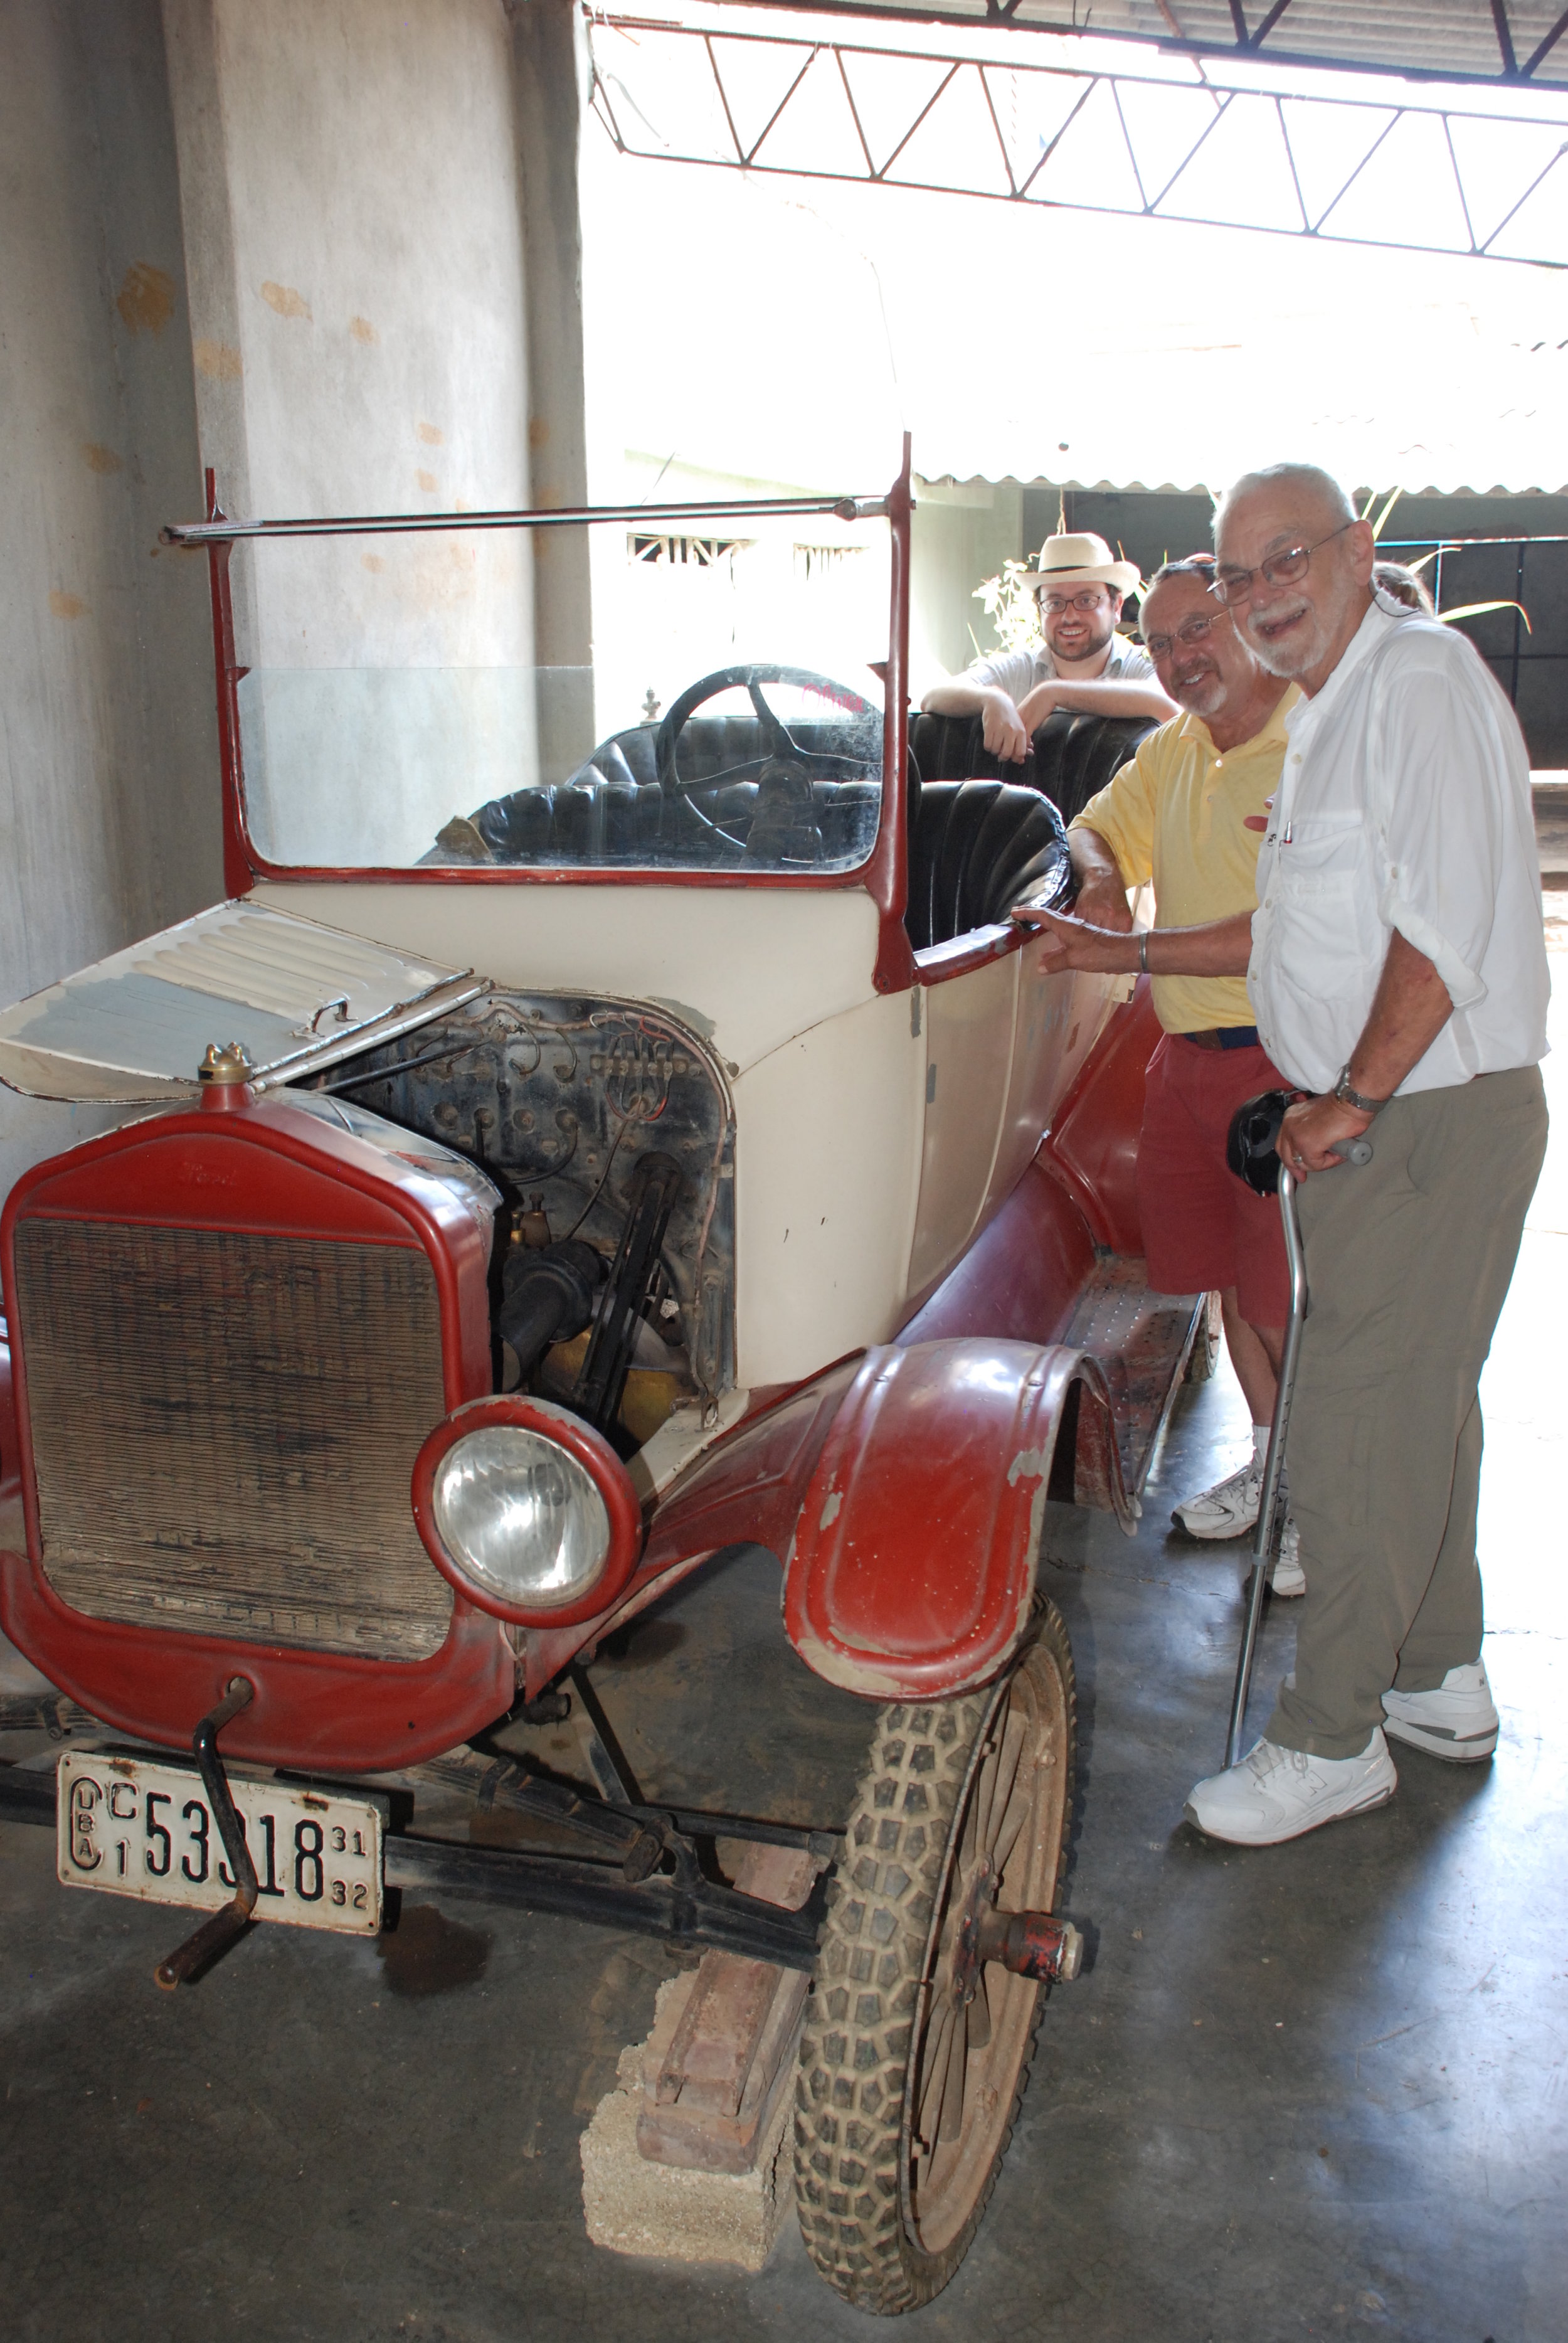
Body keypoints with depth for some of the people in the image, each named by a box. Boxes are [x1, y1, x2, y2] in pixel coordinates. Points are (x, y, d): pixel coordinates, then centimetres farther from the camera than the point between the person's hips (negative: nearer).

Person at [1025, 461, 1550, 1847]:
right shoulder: (1330, 716, 17)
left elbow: (1448, 926, -24)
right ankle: (1441, 1680, 34)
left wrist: (1352, 1098, -20)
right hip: (1383, 1121, 10)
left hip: (1432, 1121, -10)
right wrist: (1128, 954, 26)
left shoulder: (1421, 677, -15)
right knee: (1419, 1406, 18)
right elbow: (1299, 932, 26)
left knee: (1347, 1433, -4)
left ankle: (1333, 1741, 10)